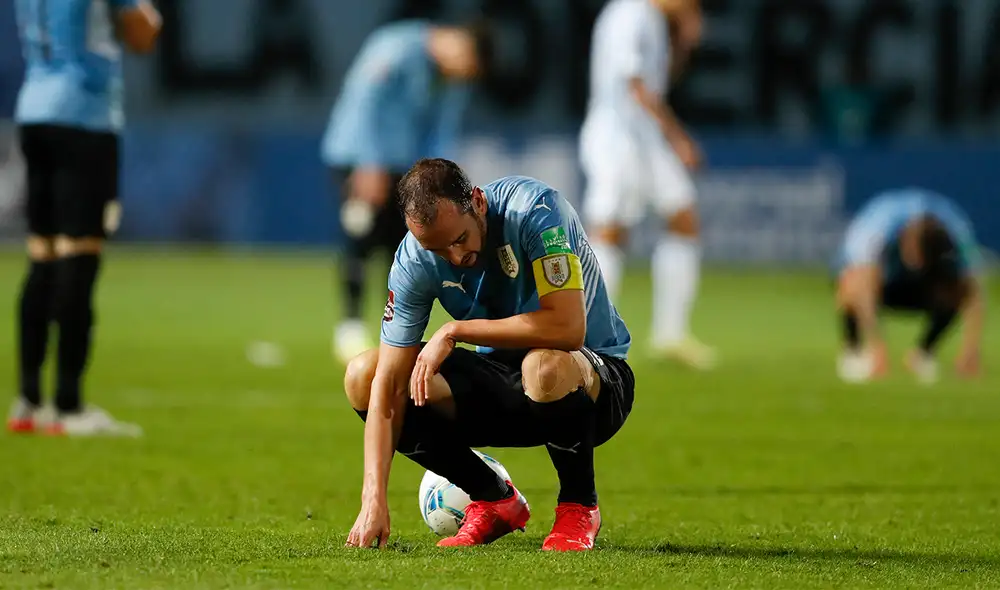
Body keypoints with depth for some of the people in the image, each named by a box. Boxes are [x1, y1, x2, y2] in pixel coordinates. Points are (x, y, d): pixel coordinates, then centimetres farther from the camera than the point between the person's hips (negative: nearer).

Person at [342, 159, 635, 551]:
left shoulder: (533, 209, -26)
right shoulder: (414, 259, -14)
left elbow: (568, 327, -36)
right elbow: (389, 382, -16)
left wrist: (455, 331, -30)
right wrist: (374, 498, -26)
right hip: (501, 381, 5)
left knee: (546, 367, -41)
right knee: (362, 376, -13)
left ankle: (579, 508, -11)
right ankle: (494, 502, 2)